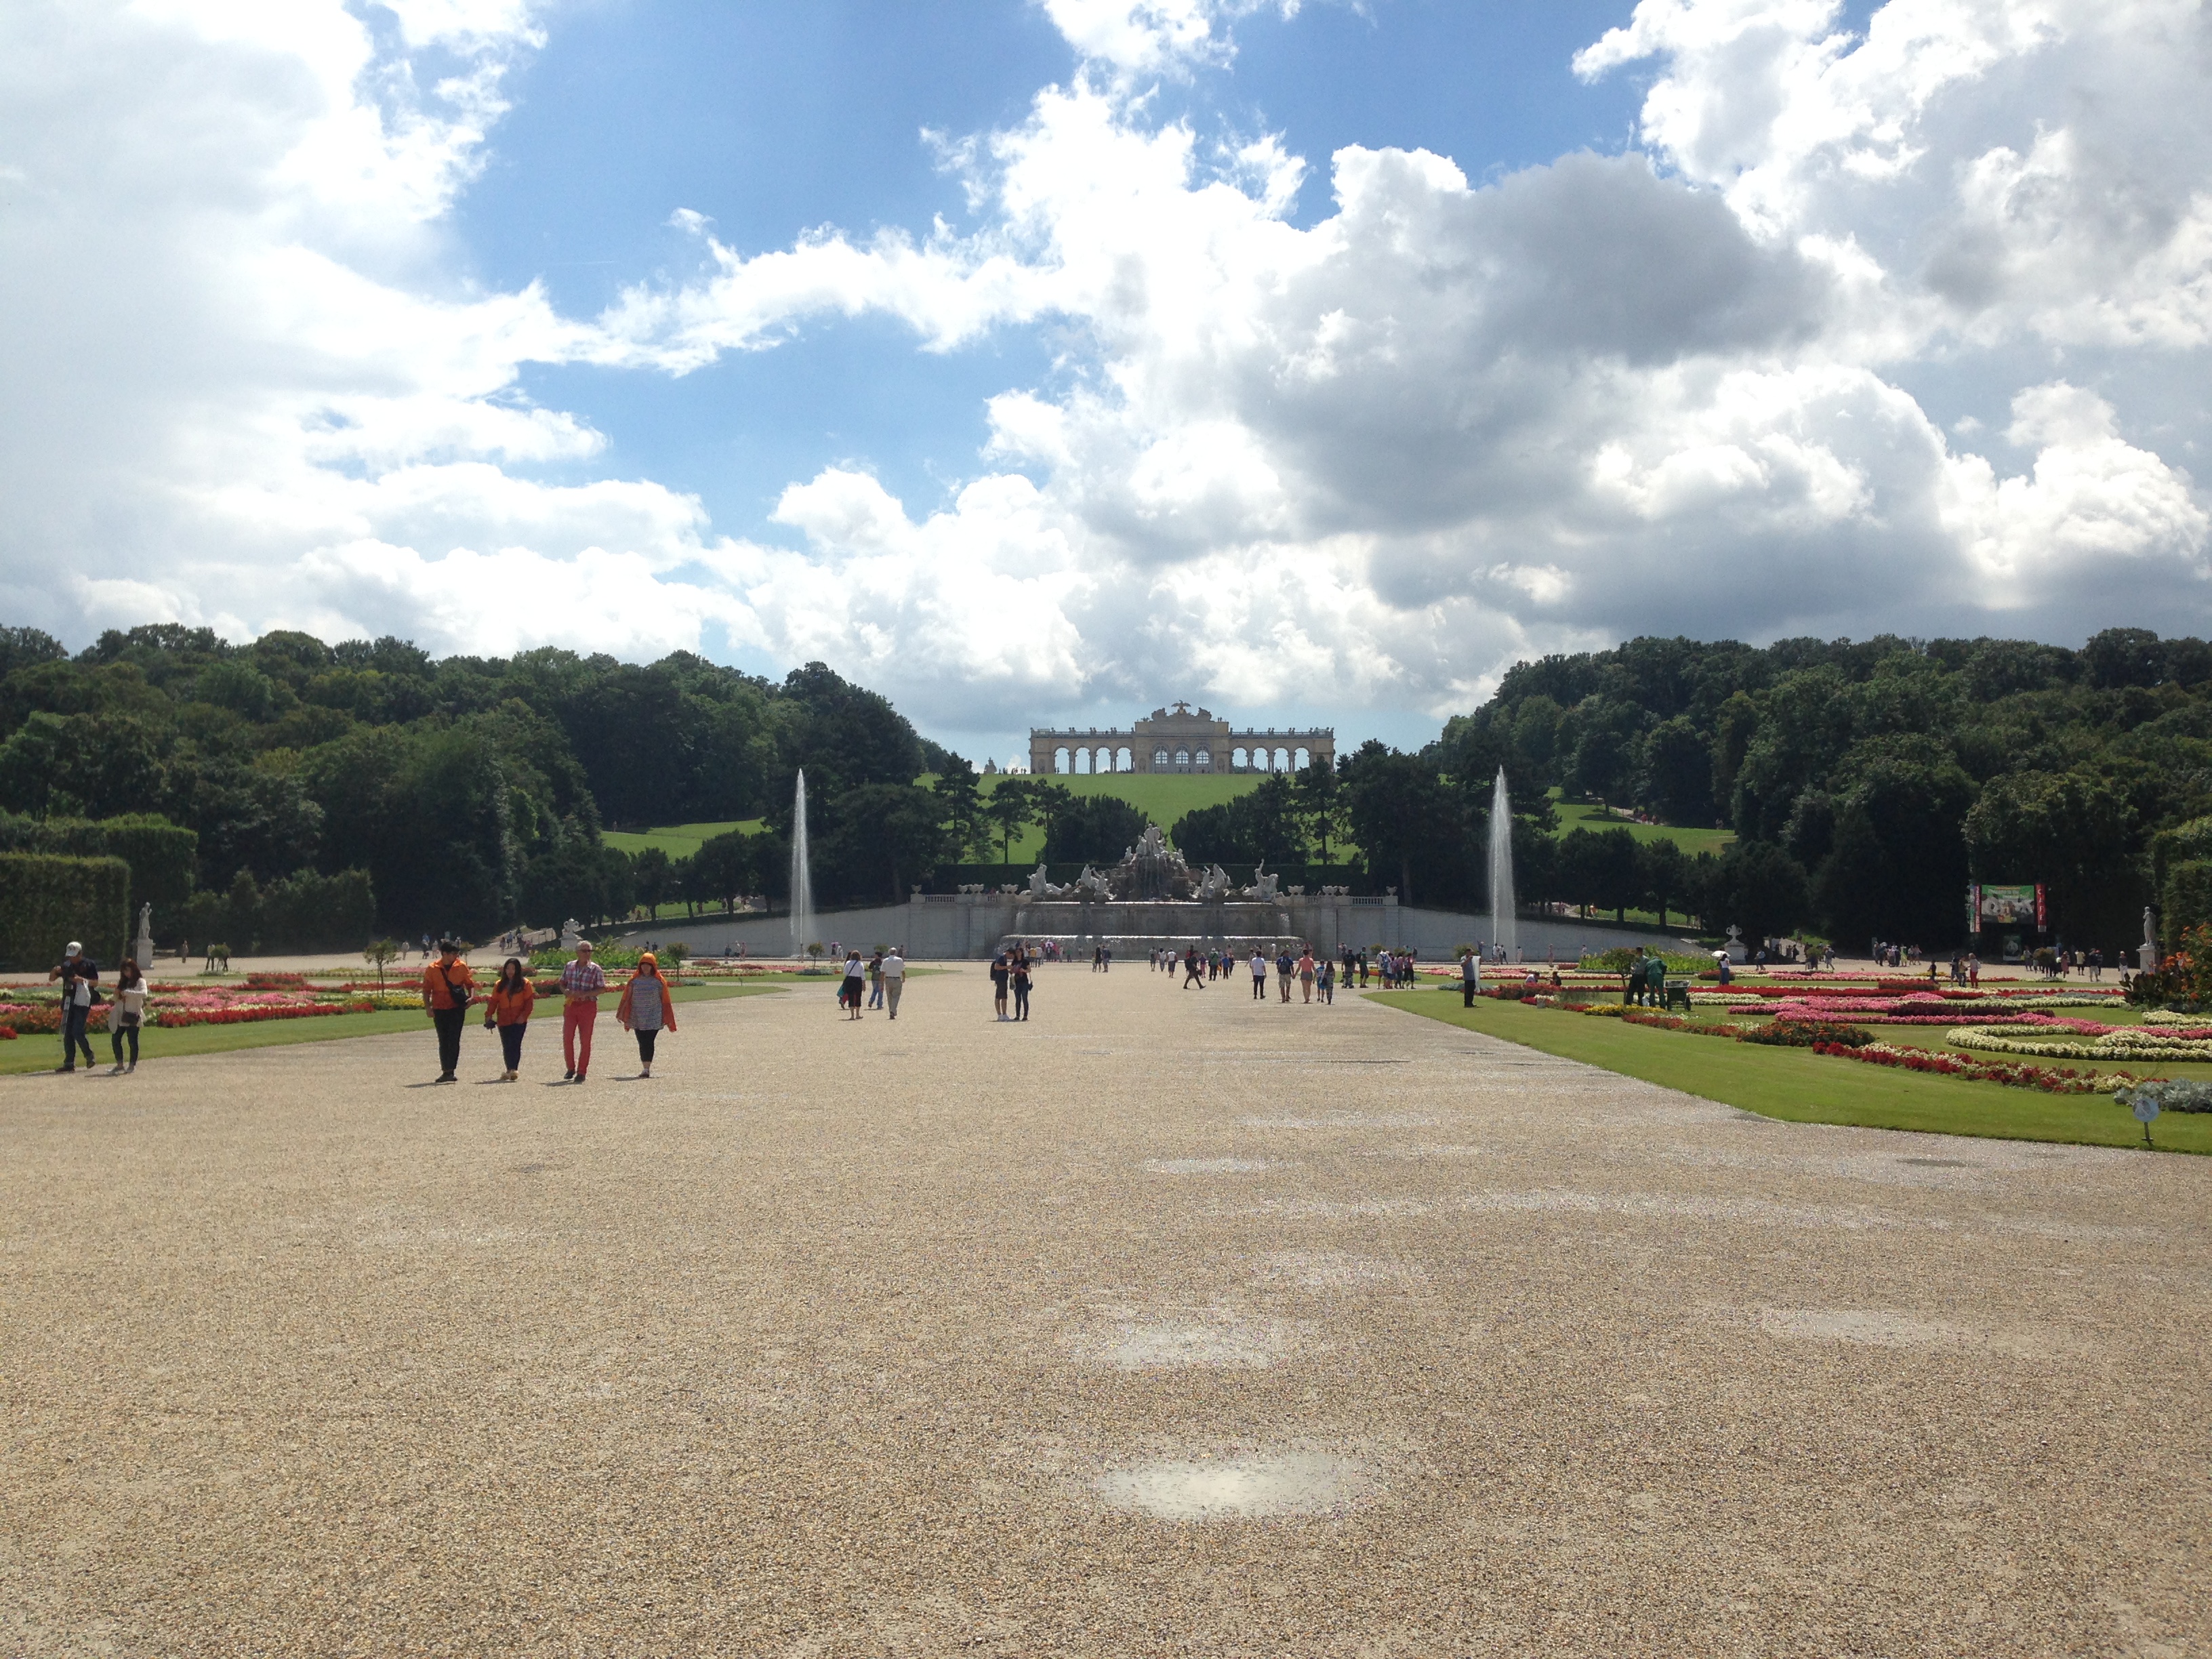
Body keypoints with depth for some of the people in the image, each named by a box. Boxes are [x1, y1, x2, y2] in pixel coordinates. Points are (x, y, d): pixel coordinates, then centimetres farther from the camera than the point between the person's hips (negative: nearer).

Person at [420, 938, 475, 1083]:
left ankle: (450, 1071, -11)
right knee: (443, 1041, 9)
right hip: (440, 1010, 1)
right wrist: (428, 1008, -6)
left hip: (457, 1008, -1)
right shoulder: (432, 969, -1)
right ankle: (445, 1071, 17)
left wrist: (471, 997, -8)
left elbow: (470, 984, 11)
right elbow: (426, 990, 4)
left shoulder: (462, 967, 2)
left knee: (454, 1040, -9)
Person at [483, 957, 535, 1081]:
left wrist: (523, 1016, -11)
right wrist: (489, 1015, -1)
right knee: (506, 1047, 4)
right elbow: (493, 1001, 10)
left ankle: (513, 1069, -17)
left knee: (515, 1045, -12)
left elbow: (529, 1001, -1)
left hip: (519, 1021, -3)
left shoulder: (525, 984, 3)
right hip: (503, 1021, 3)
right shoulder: (499, 985, 12)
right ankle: (511, 1070, 13)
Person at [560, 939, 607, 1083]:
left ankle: (582, 1072, 8)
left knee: (585, 1040, 0)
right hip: (570, 1005, 3)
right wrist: (565, 991, -7)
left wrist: (586, 994, -19)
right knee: (567, 1037, -1)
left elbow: (602, 988, -5)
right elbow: (562, 983, 16)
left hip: (588, 1005, -3)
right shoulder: (569, 967, 8)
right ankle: (571, 1068, 17)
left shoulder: (595, 969, -3)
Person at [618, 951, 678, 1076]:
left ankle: (646, 1068, -11)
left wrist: (666, 1018, 5)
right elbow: (627, 999, 8)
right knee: (642, 1043, 5)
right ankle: (645, 1068, 15)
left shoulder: (659, 981, 2)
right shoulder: (635, 980, 7)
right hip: (637, 1017, 2)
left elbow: (664, 1000, 5)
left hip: (653, 1017, -2)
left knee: (648, 1042, -10)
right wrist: (622, 1013, 0)